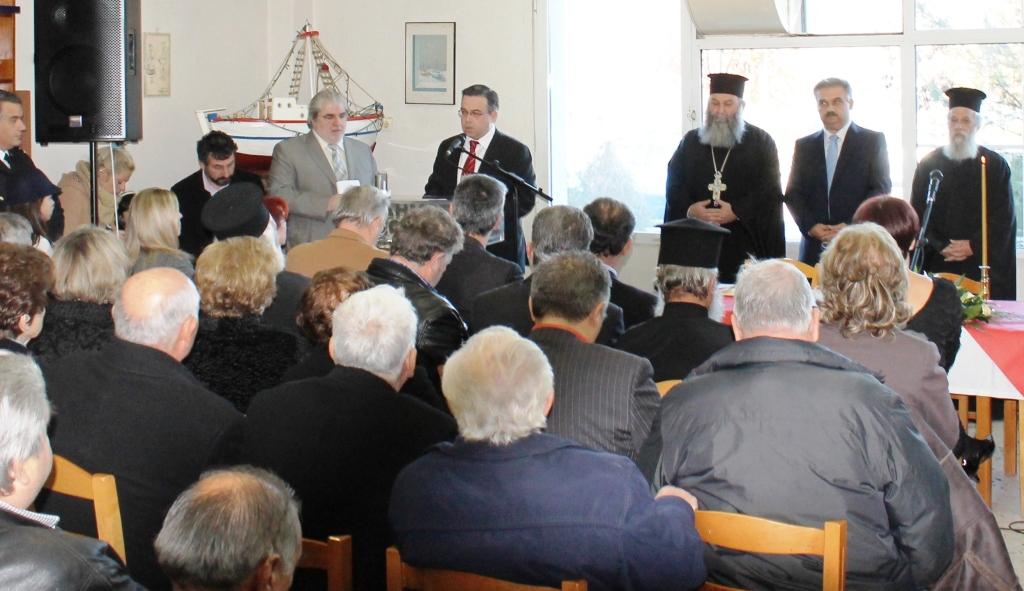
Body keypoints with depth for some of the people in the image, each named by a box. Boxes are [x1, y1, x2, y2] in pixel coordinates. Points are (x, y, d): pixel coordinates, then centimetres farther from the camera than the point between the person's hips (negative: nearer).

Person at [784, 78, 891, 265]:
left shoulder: (873, 141, 6)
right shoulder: (804, 146, 14)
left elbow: (881, 189, -1)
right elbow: (793, 193, 10)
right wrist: (810, 226, -8)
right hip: (815, 248, 2)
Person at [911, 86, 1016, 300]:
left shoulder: (996, 166, 6)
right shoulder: (929, 164, 9)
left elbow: (1004, 218, 1)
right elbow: (918, 214, 5)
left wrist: (973, 246, -10)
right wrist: (940, 247, -9)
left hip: (982, 266, -1)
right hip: (938, 265, 1)